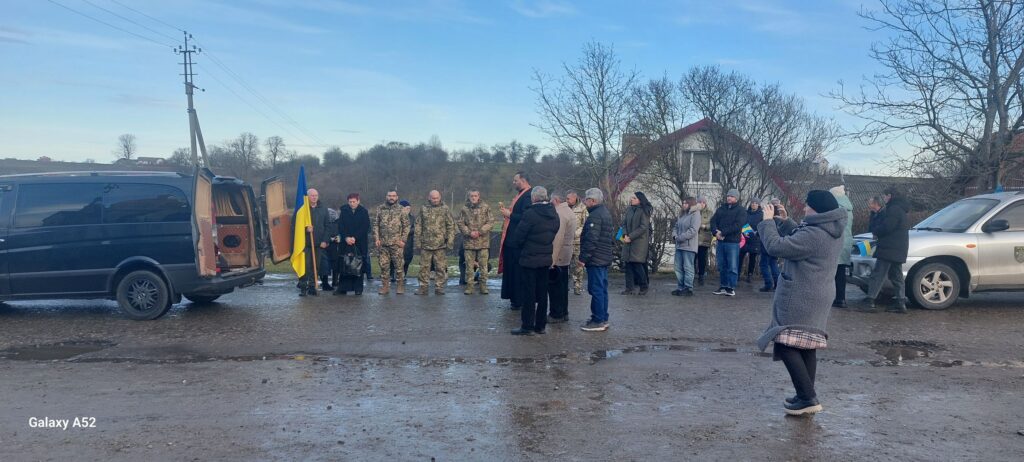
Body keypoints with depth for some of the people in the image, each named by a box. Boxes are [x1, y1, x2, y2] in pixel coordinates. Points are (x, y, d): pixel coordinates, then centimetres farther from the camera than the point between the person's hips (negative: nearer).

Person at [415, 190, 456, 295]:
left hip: (441, 244, -1)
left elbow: (451, 226, 3)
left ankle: (439, 287, 10)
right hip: (426, 244, 2)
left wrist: (450, 241, -4)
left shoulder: (445, 209, 4)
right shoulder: (423, 209, 9)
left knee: (441, 267, 2)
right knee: (424, 267, 4)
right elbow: (418, 225, 11)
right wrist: (418, 241, 4)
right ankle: (423, 287, 11)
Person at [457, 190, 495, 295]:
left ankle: (483, 285, 11)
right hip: (469, 241, 1)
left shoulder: (485, 207, 2)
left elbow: (491, 222, -2)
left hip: (483, 240, -1)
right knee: (469, 265, 5)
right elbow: (460, 223, 3)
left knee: (483, 264, 2)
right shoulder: (464, 209, 4)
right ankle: (470, 285, 12)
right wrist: (469, 232, -12)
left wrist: (480, 231, -13)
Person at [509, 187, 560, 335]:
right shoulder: (554, 215, 4)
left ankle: (527, 326, 5)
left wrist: (521, 247, 6)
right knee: (542, 292, 13)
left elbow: (517, 238, -14)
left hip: (529, 259, -6)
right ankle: (541, 325, 20)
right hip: (546, 259, 7)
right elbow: (554, 234, 9)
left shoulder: (530, 214, -18)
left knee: (528, 294, 1)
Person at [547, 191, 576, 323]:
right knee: (563, 286, 15)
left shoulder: (559, 214, -18)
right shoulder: (570, 211, 13)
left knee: (554, 286, -2)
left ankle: (557, 315, 4)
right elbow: (573, 235, 18)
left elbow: (558, 238, -23)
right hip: (566, 256, 10)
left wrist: (552, 259, -22)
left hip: (557, 256, -10)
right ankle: (564, 313, 23)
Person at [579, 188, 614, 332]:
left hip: (595, 259, -10)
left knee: (596, 290, -7)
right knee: (602, 289, 14)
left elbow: (591, 240, -22)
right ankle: (603, 319, 21)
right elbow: (611, 236, 23)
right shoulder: (606, 213, 17)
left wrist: (583, 258, -19)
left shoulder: (595, 216, -16)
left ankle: (598, 321, -4)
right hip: (605, 258, 10)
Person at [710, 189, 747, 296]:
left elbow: (737, 225, -13)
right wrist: (715, 232, -12)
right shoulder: (721, 209, 17)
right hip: (720, 241, 5)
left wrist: (723, 232, -17)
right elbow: (713, 221, 8)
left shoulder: (741, 211, 0)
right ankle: (723, 286, 17)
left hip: (733, 242, -5)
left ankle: (731, 287, 1)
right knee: (722, 266, 9)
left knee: (732, 266, -4)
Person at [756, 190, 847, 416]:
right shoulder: (831, 232, 9)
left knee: (787, 345, -6)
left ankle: (808, 398, -9)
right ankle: (807, 397, 20)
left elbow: (777, 246, -23)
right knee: (807, 346, 14)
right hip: (816, 296, 10)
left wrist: (768, 221, -10)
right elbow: (797, 240, 19)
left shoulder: (814, 235, -23)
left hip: (800, 298, -10)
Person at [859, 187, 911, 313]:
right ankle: (901, 303, 15)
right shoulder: (901, 209, 19)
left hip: (889, 249, -10)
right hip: (899, 250, 10)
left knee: (877, 275, -11)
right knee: (896, 276, 14)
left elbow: (884, 228, -19)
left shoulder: (893, 209, -14)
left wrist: (873, 228, 0)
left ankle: (869, 302, -14)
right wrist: (877, 211, 12)